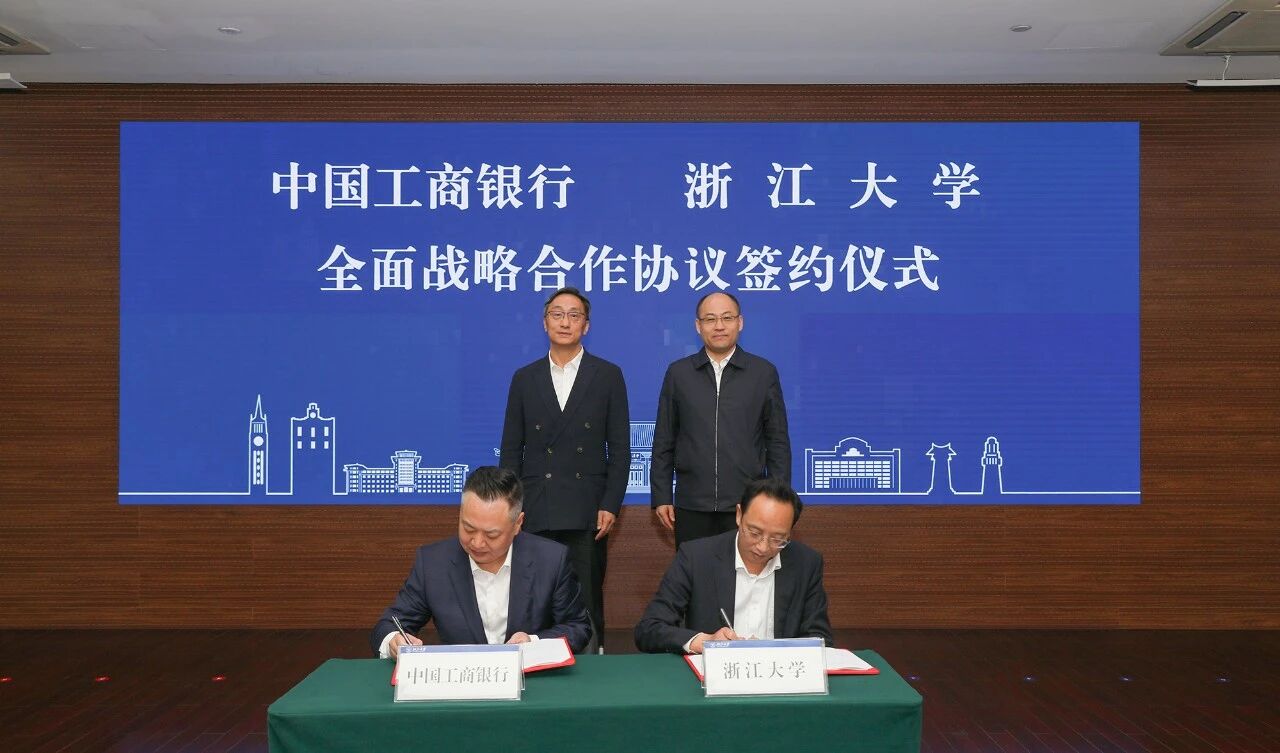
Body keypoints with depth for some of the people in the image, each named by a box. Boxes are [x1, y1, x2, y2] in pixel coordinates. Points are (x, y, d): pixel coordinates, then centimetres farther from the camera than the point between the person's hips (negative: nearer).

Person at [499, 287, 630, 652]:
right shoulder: (524, 378, 10)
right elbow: (511, 449, 10)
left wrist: (610, 505, -5)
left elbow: (620, 448, 2)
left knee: (587, 604, 3)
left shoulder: (608, 375, 4)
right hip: (535, 511, 2)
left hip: (587, 511, -1)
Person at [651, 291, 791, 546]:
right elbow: (664, 442, 8)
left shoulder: (764, 372, 4)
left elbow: (778, 442, 5)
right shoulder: (678, 373, 6)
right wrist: (661, 497, 3)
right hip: (691, 507, 1)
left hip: (748, 506, -1)